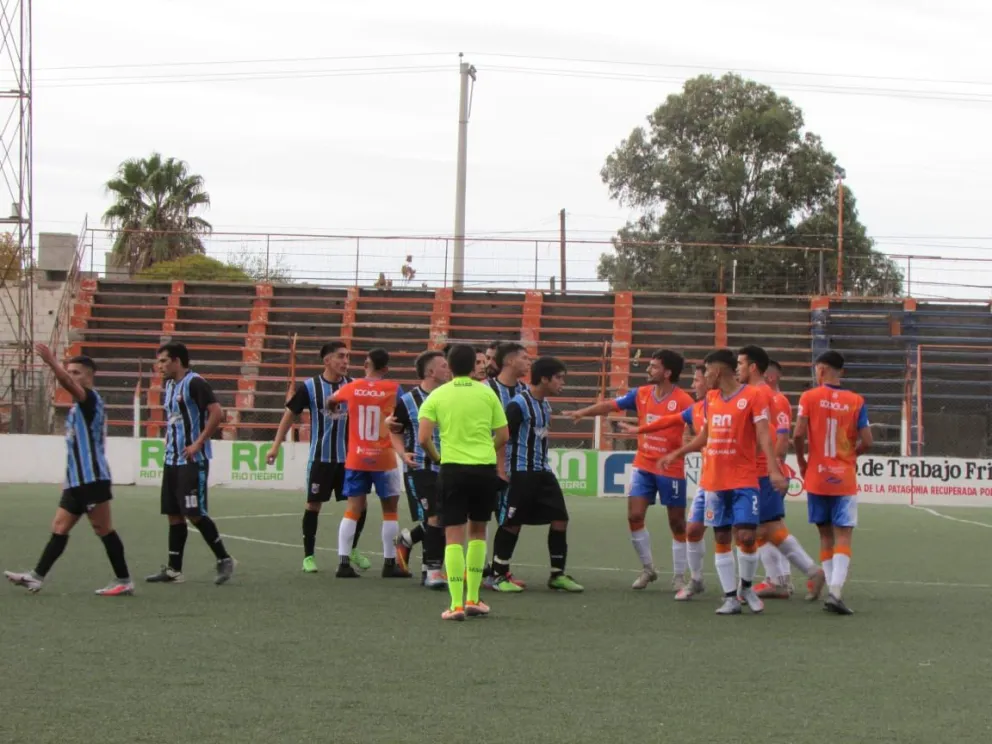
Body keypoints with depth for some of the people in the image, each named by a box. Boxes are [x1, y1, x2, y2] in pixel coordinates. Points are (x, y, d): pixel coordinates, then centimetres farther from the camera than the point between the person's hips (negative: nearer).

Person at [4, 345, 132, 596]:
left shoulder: (90, 398, -8)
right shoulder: (78, 405, 20)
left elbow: (69, 384, -30)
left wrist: (52, 363, -43)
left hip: (92, 478, -10)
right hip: (76, 480, 10)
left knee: (103, 529, -6)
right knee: (59, 528, 7)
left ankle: (124, 581, -1)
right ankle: (36, 577, 7)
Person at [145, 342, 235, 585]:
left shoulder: (194, 383, -13)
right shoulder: (169, 385, 14)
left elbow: (217, 413, -21)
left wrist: (198, 444, -20)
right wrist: (168, 440, 13)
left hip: (192, 460, -9)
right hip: (172, 459, 9)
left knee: (193, 513, -10)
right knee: (174, 514, 8)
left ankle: (224, 559, 1)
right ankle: (174, 570, 12)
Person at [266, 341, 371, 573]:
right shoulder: (309, 387, -7)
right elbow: (290, 414, 1)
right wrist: (276, 445, -2)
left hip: (349, 456, 3)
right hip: (320, 456, -3)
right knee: (314, 503, 0)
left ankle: (352, 549, 23)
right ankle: (308, 555, 11)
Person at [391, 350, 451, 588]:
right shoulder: (408, 401, -3)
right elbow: (395, 432, 6)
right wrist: (404, 453, -12)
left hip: (447, 468, 5)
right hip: (420, 468, -5)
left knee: (443, 520, 7)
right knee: (434, 518, -13)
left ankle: (408, 539, 35)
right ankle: (433, 569, -3)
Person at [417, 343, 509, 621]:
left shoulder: (437, 396, 1)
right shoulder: (487, 393, 4)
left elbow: (423, 438, -8)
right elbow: (503, 436, 4)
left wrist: (436, 457, 11)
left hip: (454, 469, -1)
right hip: (485, 468, 2)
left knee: (454, 535, 1)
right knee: (477, 531, 18)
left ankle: (457, 604, -8)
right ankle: (473, 600, 17)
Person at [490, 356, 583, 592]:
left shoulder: (546, 405, 12)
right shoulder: (519, 404, -15)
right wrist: (502, 469, -16)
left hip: (542, 472, 8)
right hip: (520, 473, -8)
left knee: (560, 518, 3)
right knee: (511, 524, -2)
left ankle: (557, 575, 12)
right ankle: (498, 575, 10)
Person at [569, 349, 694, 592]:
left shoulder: (683, 400, -13)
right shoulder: (641, 394, 3)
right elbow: (610, 405, 7)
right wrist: (583, 412, -3)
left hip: (671, 469, -5)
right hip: (643, 465, 5)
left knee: (677, 523, 3)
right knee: (634, 516, -3)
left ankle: (679, 577, 14)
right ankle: (647, 569, 14)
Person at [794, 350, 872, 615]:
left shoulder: (809, 397, -3)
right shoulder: (856, 401, -1)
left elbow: (798, 435, -13)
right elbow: (866, 441, -5)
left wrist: (802, 462, 3)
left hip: (816, 478, 1)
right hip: (844, 480, -1)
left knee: (826, 535, 13)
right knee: (843, 536, -4)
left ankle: (831, 588, 12)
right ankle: (836, 591, -21)